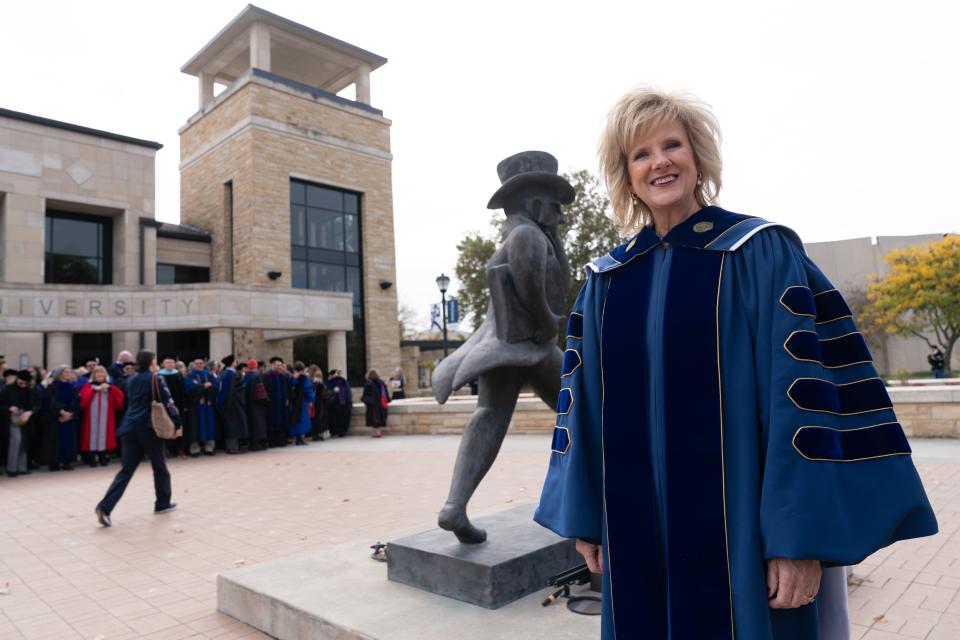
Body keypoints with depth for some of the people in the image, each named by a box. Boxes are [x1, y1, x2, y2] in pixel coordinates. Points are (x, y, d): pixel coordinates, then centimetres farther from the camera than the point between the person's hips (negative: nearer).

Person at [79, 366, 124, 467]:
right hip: (92, 417, -1)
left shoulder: (109, 386, 15)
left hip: (106, 418, 1)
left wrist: (110, 388, -11)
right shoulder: (88, 386, 12)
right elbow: (83, 397, -8)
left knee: (104, 434, 0)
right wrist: (95, 389, -16)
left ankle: (103, 458, 6)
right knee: (93, 434, -5)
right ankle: (92, 459, 0)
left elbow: (120, 396, -1)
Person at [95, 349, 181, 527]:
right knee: (159, 466, 11)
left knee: (126, 470, 3)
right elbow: (167, 402, -10)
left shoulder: (131, 381, 15)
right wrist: (177, 423, -6)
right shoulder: (156, 379, -4)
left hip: (130, 428, 5)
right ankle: (162, 503, 21)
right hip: (149, 428, -5)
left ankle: (105, 507, -9)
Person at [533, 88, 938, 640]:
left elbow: (805, 388, -11)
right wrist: (586, 516, 7)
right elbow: (583, 403, 7)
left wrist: (803, 538, -14)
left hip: (743, 522, -3)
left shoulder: (761, 253, -5)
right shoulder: (608, 279, 5)